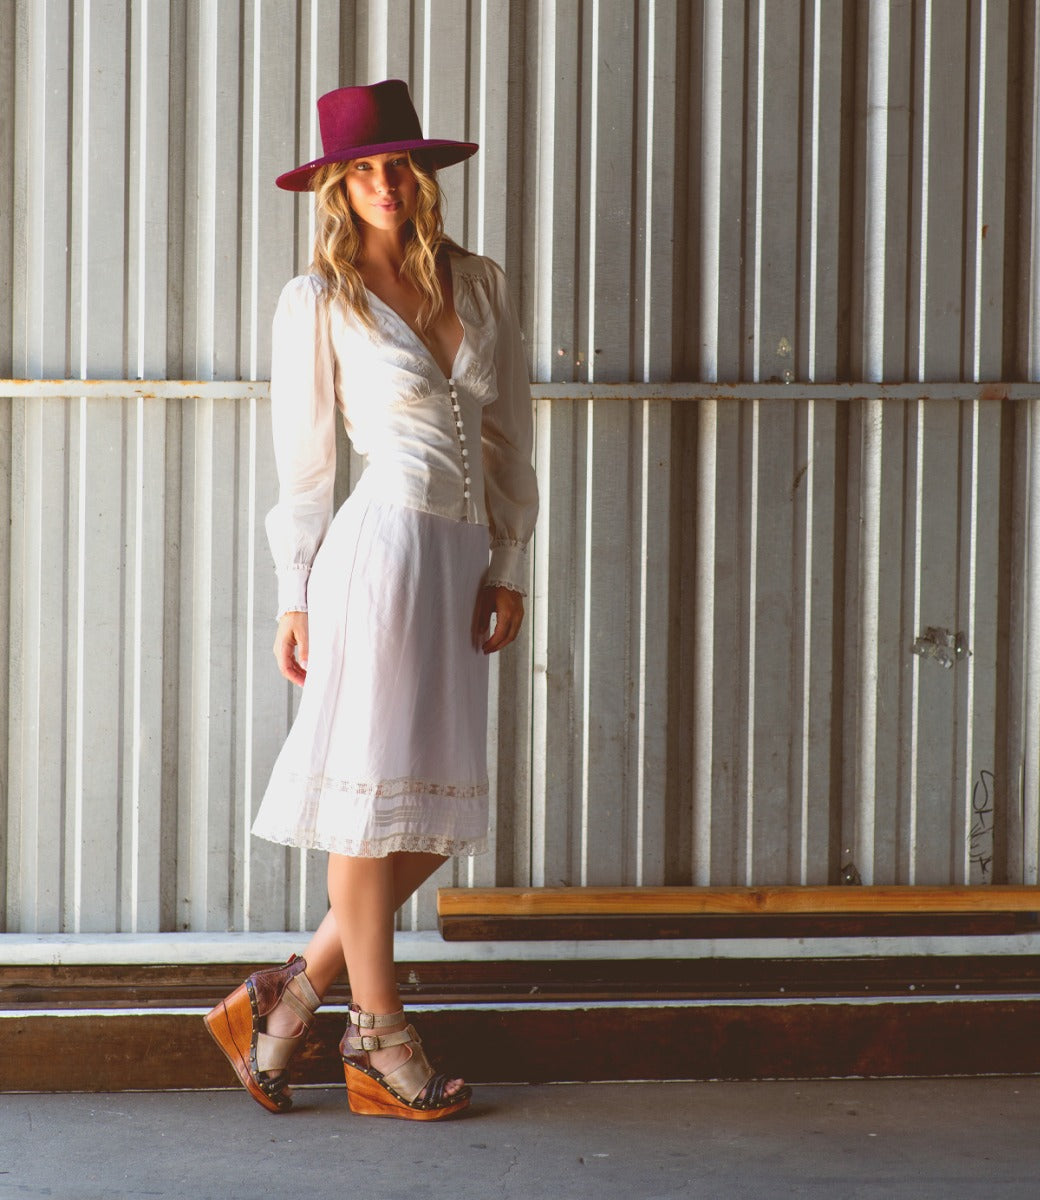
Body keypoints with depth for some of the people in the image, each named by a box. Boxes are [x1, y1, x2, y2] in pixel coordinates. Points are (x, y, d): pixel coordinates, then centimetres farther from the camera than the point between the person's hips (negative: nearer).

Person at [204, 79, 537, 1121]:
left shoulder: (480, 286, 13)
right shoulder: (318, 301, 1)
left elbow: (510, 438, 14)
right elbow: (303, 458, 2)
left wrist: (509, 567, 7)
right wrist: (295, 597, 1)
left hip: (464, 557, 6)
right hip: (382, 547, -6)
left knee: (440, 806, 6)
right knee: (374, 794, 0)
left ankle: (293, 992, 19)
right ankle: (380, 1041, 11)